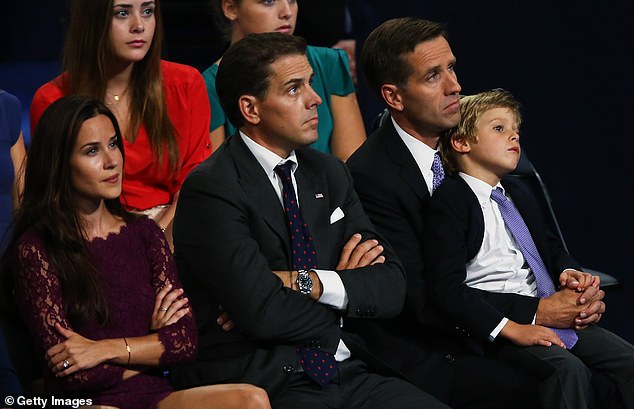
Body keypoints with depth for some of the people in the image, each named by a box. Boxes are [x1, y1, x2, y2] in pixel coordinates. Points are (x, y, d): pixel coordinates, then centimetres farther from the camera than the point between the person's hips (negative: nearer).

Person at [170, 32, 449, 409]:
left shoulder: (330, 174, 14)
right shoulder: (210, 190, -8)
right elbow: (262, 313, -18)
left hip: (347, 374, 6)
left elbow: (392, 288, 6)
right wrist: (344, 288, 0)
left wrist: (304, 282, -10)